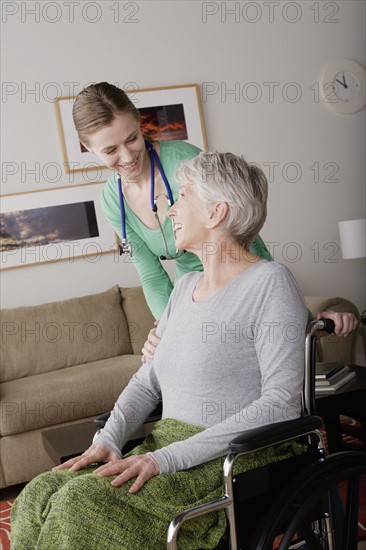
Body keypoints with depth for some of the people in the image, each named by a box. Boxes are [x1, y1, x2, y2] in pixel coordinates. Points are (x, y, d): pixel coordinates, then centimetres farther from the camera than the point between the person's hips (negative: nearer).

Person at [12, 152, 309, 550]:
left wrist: (167, 458, -21)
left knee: (81, 503, -25)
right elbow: (148, 379, 17)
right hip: (169, 441, 7)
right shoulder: (185, 287, 15)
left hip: (239, 458, -7)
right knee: (40, 495, -13)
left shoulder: (270, 282, -10)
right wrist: (108, 440, -3)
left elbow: (281, 404, -18)